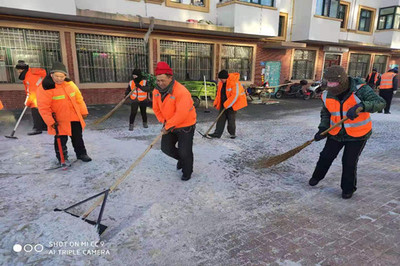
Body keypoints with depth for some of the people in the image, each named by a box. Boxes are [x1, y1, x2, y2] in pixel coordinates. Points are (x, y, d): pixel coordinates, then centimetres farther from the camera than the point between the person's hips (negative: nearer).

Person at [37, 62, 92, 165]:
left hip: (74, 118, 5)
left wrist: (83, 111, 9)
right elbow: (43, 107, -16)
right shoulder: (45, 88, -15)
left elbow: (78, 98, 10)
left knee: (77, 137, 16)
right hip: (59, 120, -5)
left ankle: (81, 153, 33)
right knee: (61, 139, 3)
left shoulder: (70, 84, 1)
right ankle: (62, 158, 22)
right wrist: (50, 121, -18)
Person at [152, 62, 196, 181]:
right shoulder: (156, 91, -5)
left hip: (185, 126, -7)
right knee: (166, 148, 11)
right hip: (169, 125, 7)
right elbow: (156, 108, 7)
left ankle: (187, 172, 28)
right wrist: (164, 122, -3)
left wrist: (168, 127, -24)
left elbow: (181, 114, -32)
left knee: (185, 152, 0)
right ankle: (181, 159, 41)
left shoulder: (181, 92, -29)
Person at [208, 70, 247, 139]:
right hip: (223, 104, 7)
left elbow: (235, 96, -25)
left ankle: (232, 133, 21)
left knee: (231, 119, 3)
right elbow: (219, 94, 13)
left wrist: (226, 105, -25)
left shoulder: (235, 83, -21)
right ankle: (217, 133, 8)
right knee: (221, 118, 5)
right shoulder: (221, 83, 3)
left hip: (232, 105, -7)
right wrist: (216, 103, 5)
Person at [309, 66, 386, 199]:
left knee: (349, 163, 3)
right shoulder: (327, 95, -8)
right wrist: (323, 128, -7)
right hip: (336, 133, 4)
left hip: (357, 134, -3)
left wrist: (361, 106, -48)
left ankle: (348, 188, 26)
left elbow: (380, 103, -30)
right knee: (326, 156, 11)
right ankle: (317, 177, 37)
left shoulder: (360, 89, -21)